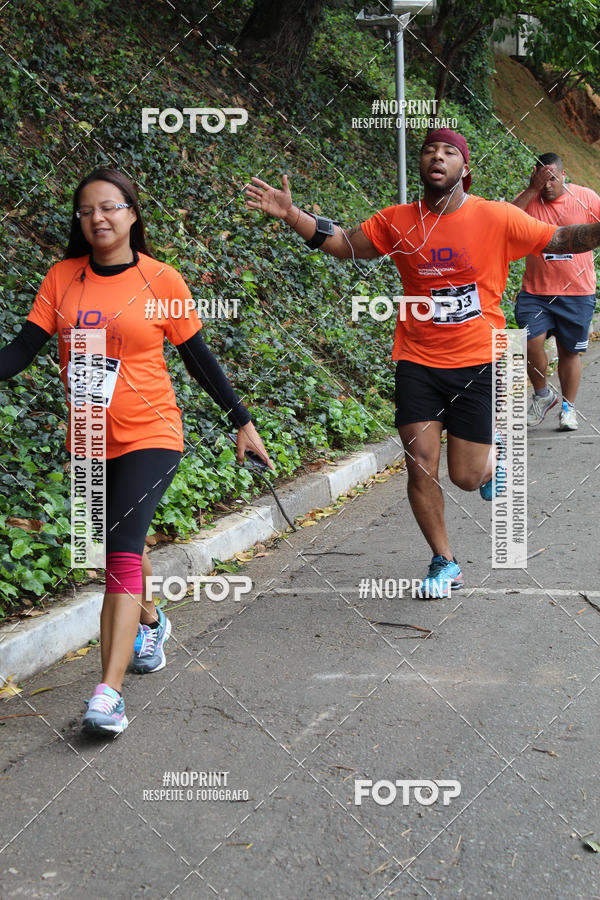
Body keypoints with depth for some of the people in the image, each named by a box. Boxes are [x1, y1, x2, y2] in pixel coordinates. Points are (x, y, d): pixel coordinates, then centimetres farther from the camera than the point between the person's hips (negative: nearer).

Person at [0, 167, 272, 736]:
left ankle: (109, 691, -20)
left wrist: (242, 421, 4)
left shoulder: (160, 280, -5)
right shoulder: (62, 278, 2)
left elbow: (198, 357, 2)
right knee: (120, 544, 19)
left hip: (148, 434, -4)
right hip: (88, 439, 4)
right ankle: (150, 623, 49)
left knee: (122, 550, -17)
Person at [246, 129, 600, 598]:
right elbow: (344, 243, 8)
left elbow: (561, 240, -1)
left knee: (467, 477, 0)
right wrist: (292, 215, -3)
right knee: (421, 465, -3)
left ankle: (493, 459, 39)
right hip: (418, 361, 2)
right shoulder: (398, 221, 1)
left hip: (476, 364, -2)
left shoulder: (497, 218, -6)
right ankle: (445, 563, 15)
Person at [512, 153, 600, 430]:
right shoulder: (529, 199, 0)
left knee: (570, 350, 7)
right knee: (532, 341, -15)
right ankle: (542, 394, 11)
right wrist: (532, 189, -19)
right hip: (535, 290, 0)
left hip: (577, 292, 0)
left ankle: (568, 406, 24)